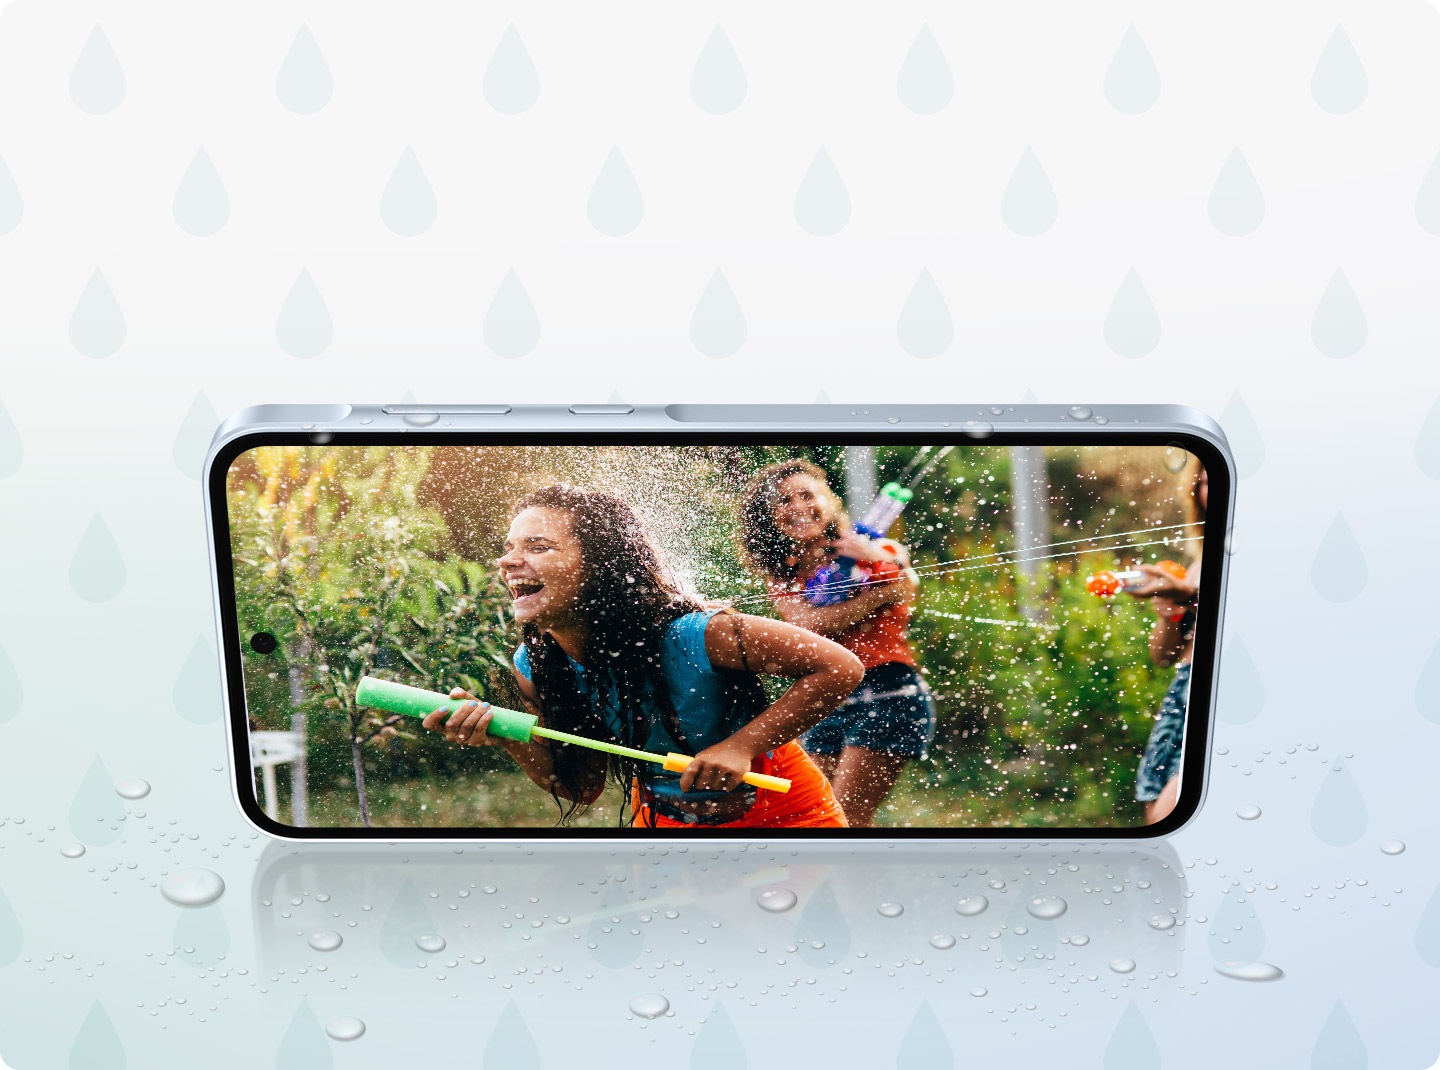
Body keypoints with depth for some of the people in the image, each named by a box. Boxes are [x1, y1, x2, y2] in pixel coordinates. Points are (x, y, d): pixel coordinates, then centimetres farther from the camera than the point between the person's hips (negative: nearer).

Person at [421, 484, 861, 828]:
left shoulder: (693, 637, -34)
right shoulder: (534, 665, -16)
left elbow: (841, 667, -28)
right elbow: (582, 788, -6)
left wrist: (743, 744, -33)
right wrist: (510, 737, -23)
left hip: (779, 810, -4)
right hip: (660, 815, 4)